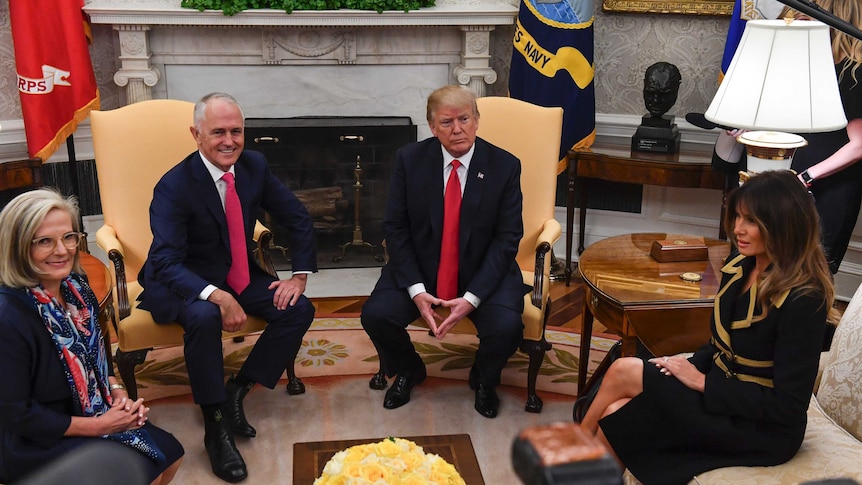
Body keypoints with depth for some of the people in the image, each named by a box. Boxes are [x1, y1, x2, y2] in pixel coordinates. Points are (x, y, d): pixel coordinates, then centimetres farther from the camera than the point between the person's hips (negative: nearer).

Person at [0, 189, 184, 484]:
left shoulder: (75, 285, -4)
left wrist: (118, 392, -6)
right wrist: (99, 425, -19)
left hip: (87, 412, 7)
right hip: (34, 442, -7)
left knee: (169, 454, 2)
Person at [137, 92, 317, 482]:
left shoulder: (254, 165, -6)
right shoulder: (174, 186, -22)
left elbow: (299, 220, 3)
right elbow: (166, 262, -29)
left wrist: (299, 275, -9)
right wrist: (216, 296, -44)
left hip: (239, 276, 6)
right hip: (186, 282, -5)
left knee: (299, 309, -13)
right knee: (204, 316, -36)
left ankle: (237, 391, -3)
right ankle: (215, 427, -20)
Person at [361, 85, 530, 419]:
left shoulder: (504, 166, -8)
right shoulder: (409, 160, -5)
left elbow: (507, 238, -9)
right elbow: (395, 228, -5)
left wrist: (471, 298, -20)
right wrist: (416, 290, -18)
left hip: (483, 272, -1)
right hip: (419, 268, 1)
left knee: (506, 326, -27)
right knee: (375, 314, -21)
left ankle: (484, 379, 12)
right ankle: (408, 370, 15)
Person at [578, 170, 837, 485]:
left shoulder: (803, 299, -22)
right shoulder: (740, 264, 1)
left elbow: (787, 406, -21)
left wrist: (701, 381, -18)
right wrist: (689, 366, -7)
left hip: (762, 430, -7)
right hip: (720, 388, 7)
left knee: (623, 372, -15)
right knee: (616, 413, -18)